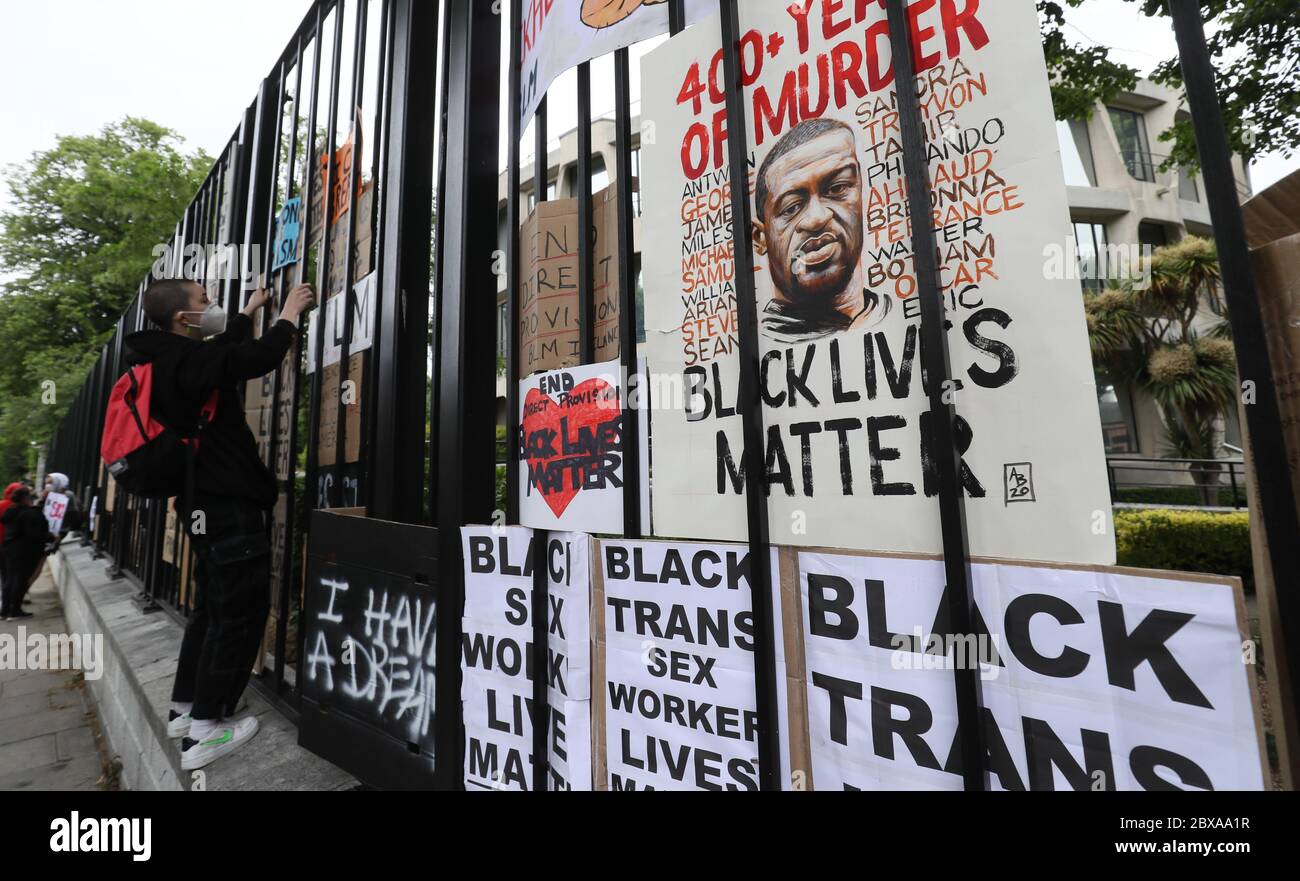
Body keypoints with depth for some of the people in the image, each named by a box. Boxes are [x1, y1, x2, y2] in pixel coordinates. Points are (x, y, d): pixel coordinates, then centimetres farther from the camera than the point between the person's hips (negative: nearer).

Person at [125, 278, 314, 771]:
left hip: (206, 501, 11)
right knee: (240, 611, -3)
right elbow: (257, 358, -24)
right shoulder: (186, 359, -16)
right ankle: (205, 732, 5)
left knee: (212, 607, 20)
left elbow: (226, 352, 31)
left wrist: (249, 311, 40)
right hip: (228, 504, -11)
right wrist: (290, 313, -7)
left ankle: (184, 709, 31)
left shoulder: (169, 360, 15)